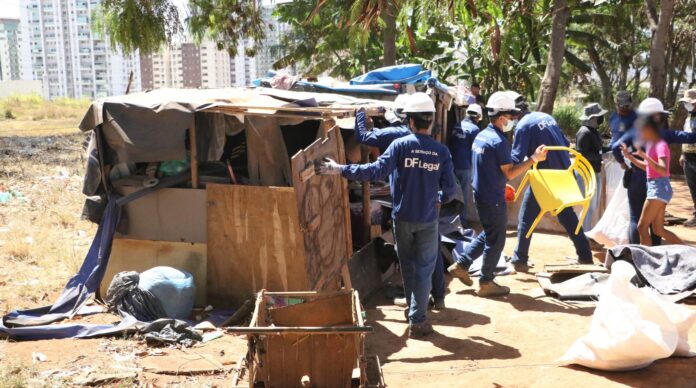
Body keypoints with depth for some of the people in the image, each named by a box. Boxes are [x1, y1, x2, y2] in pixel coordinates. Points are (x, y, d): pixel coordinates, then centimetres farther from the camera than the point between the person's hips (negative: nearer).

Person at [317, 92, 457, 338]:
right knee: (424, 269, 8)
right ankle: (417, 321, 7)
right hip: (428, 220, 0)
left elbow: (376, 171, -22)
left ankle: (413, 309, 36)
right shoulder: (441, 152, -7)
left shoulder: (400, 145, -12)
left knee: (407, 265, 19)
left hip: (402, 218, 1)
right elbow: (450, 189, -6)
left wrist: (340, 170, -19)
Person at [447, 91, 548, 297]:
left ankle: (461, 265, 24)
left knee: (488, 234, 23)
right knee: (495, 241, 4)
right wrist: (534, 158, -19)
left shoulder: (481, 136, 9)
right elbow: (509, 173, -19)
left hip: (481, 194, 9)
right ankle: (486, 283, 13)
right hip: (494, 199, -9)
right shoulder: (499, 141, -20)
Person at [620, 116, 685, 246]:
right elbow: (647, 167, 24)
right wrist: (629, 156, 16)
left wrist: (644, 155, -32)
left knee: (642, 227, -6)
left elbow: (663, 171, -27)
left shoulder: (661, 146, -15)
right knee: (659, 230, 12)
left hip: (659, 188, -10)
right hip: (653, 187, 10)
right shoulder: (652, 145, 12)